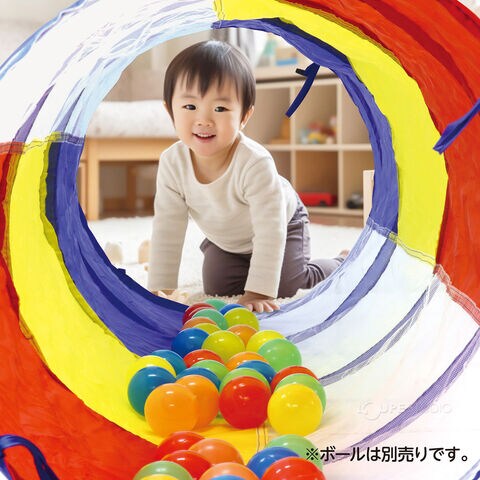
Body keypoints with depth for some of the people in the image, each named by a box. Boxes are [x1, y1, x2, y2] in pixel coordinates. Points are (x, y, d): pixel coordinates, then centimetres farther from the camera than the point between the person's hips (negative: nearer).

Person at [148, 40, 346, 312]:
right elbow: (167, 230, -21)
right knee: (218, 289, -3)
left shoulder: (255, 163, -42)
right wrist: (160, 290, -23)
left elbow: (270, 231, -39)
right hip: (225, 239, 4)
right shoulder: (172, 163, -28)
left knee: (286, 286, -14)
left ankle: (340, 266, 15)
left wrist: (258, 292, -43)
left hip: (283, 225, -4)